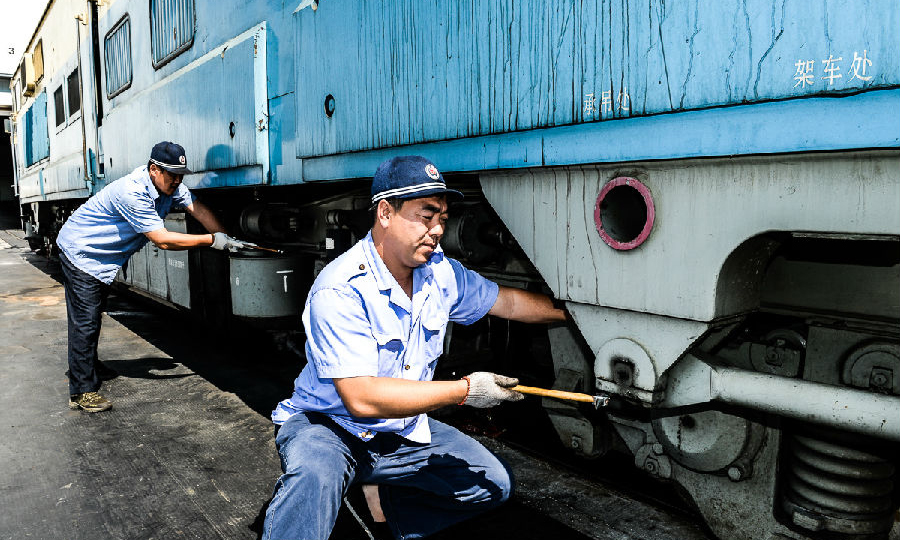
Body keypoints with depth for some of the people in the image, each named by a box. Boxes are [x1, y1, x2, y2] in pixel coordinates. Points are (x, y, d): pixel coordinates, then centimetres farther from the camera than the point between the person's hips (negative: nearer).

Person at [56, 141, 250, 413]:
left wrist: (226, 238, -23)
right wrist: (213, 240, -34)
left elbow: (198, 208, -9)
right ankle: (82, 392, -2)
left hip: (102, 257, 9)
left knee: (94, 314, 23)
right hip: (80, 252, -9)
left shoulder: (168, 185, -9)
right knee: (85, 321, -8)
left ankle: (89, 366, 41)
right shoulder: (132, 193, -35)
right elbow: (163, 240, -36)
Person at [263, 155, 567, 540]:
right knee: (313, 479, -38)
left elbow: (507, 301, 12)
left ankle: (384, 508, 13)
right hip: (329, 423, -7)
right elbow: (362, 398, -32)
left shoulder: (440, 273, -4)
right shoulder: (341, 291, -27)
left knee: (492, 484, 1)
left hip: (404, 432, 7)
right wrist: (464, 390, -29)